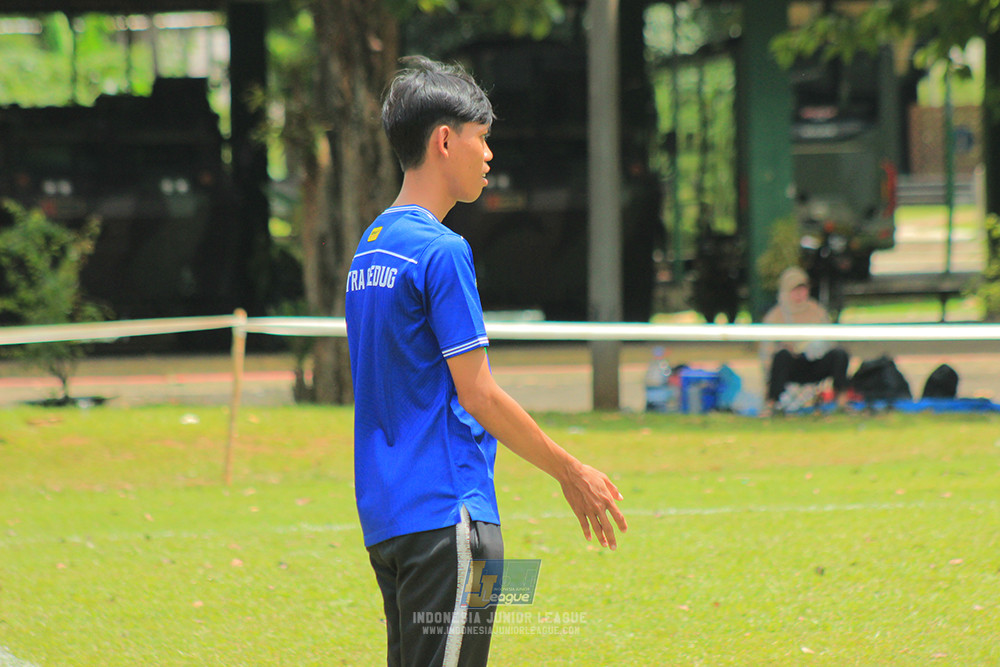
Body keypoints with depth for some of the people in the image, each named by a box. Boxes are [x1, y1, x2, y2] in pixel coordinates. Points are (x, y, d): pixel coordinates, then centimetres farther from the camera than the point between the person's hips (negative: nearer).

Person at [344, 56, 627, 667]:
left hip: (385, 515, 9)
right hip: (445, 512, -9)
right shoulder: (442, 251, -13)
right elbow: (477, 395, -13)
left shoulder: (371, 247, 15)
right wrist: (573, 474, -4)